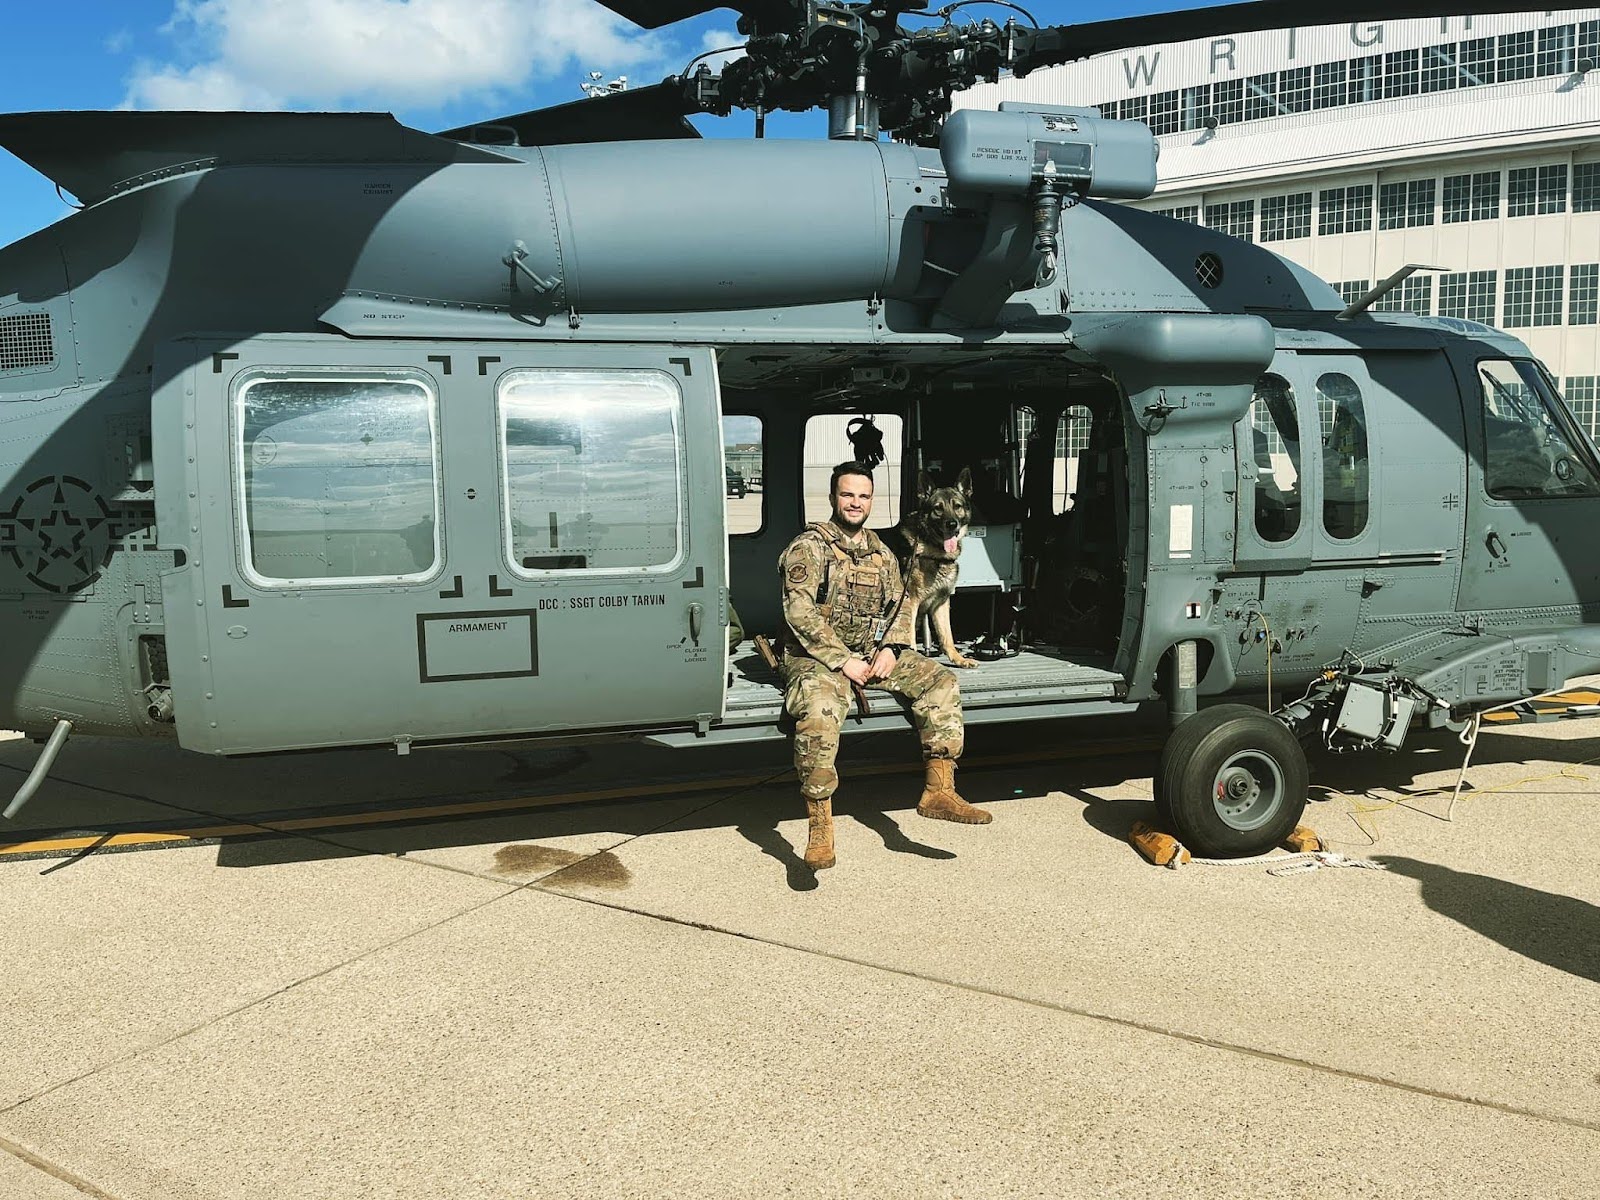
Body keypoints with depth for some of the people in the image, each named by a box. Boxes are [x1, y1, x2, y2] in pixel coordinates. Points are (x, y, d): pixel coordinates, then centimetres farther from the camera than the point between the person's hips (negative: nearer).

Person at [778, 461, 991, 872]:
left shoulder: (881, 553, 17)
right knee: (820, 710, -36)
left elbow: (901, 604, 14)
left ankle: (939, 790, -11)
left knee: (941, 681, -11)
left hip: (875, 652, 6)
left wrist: (891, 649, -7)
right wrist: (843, 660, -19)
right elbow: (799, 611, -14)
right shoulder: (809, 546, -4)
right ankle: (820, 827, -29)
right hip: (818, 656, -6)